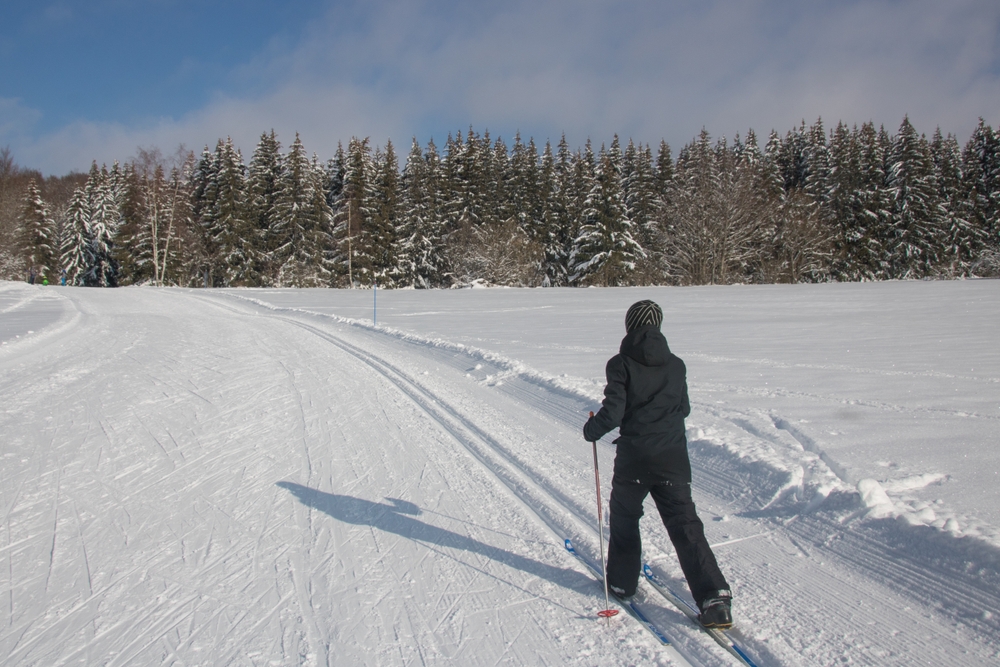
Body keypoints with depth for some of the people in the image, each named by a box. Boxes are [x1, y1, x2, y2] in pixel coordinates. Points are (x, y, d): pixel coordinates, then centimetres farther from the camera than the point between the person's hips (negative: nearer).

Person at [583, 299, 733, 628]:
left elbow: (613, 413, -14)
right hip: (673, 457, 3)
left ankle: (622, 581, 30)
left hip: (634, 458, -3)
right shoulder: (676, 365, 5)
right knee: (685, 526, 3)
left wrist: (591, 429, 4)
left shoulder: (621, 364, -8)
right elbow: (684, 409, 14)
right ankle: (714, 597, -6)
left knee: (624, 518, 19)